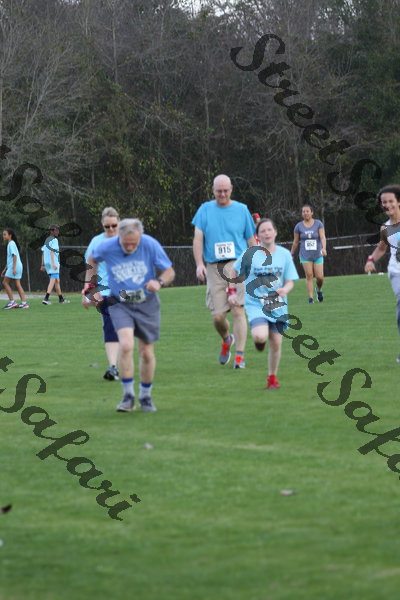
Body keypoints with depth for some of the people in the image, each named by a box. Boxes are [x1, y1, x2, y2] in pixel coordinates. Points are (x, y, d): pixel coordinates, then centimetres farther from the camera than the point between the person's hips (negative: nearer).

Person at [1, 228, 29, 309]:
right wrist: (5, 269, 27)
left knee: (5, 282, -6)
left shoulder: (11, 244, -8)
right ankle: (24, 303, -1)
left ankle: (12, 302, -8)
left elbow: (14, 256, -18)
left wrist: (14, 268, -23)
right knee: (17, 284, 5)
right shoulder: (10, 244, 21)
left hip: (15, 266, -9)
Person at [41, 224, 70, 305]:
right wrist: (53, 264, -23)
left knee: (57, 281, 16)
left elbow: (43, 253, 17)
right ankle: (46, 298, -23)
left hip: (47, 262, 9)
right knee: (53, 280, -12)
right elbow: (52, 252, -18)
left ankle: (61, 299, 21)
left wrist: (43, 265, 19)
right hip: (54, 262, -9)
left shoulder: (47, 240, 17)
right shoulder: (54, 240, -8)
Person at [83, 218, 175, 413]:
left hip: (146, 304, 1)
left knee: (147, 353, 5)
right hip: (120, 304, -1)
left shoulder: (151, 245, -17)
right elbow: (92, 259, 9)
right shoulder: (106, 247, -16)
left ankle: (146, 396, 27)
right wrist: (89, 286, 6)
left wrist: (159, 282, -29)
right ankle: (128, 396, -10)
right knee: (126, 345, -23)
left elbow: (169, 272, -8)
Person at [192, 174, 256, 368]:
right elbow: (198, 239, 4)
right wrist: (199, 263, -9)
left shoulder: (241, 209, 8)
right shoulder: (205, 209, 9)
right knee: (218, 316, -1)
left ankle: (240, 355, -9)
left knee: (238, 310, -13)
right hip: (214, 268, 1)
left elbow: (251, 240, 13)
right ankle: (226, 339, 32)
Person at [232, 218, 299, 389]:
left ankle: (272, 377, 22)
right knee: (260, 337, -25)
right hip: (255, 303, -3)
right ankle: (258, 339, 14)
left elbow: (290, 282, 5)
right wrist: (232, 292, 3)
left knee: (276, 343, 0)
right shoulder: (250, 254, -3)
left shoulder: (284, 254, 4)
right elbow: (234, 272, 12)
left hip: (277, 305, 3)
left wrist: (285, 290, -17)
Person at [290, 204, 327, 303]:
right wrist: (292, 255, 12)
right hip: (305, 255, 0)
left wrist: (324, 248, -28)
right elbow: (295, 242, 10)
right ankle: (311, 298, -5)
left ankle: (319, 289, 29)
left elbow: (323, 237, -10)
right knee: (309, 276, -9)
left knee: (319, 277, -4)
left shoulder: (318, 224, -1)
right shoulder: (299, 226, 3)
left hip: (317, 254, 0)